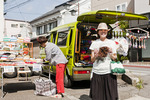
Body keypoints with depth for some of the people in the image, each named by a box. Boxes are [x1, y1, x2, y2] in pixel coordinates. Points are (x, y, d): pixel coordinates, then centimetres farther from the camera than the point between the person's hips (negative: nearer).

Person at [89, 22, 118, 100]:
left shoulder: (111, 43, 9)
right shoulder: (94, 43, 10)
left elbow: (115, 59, 10)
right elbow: (92, 60, 9)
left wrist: (111, 53, -9)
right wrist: (96, 55, -11)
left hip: (108, 72, 0)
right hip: (97, 72, 1)